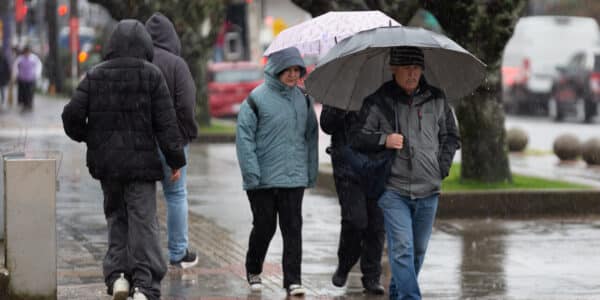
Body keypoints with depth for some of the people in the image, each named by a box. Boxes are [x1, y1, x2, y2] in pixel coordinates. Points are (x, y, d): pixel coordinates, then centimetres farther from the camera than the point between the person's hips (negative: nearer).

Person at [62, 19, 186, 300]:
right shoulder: (151, 75, -5)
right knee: (143, 223, -2)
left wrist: (87, 138, 17)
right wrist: (176, 160, -1)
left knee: (116, 218, 18)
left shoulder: (95, 76, 2)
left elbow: (72, 115, -3)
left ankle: (117, 273, 6)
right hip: (141, 161, -3)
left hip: (105, 161, 3)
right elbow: (165, 122, -7)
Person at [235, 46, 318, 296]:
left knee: (293, 228, -2)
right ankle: (253, 271, 30)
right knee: (264, 227, 7)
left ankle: (293, 279, 2)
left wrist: (311, 172, 11)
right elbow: (244, 137, -9)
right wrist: (252, 173, -14)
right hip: (263, 181, -3)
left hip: (294, 179, 3)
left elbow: (311, 137, 15)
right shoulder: (257, 99, -7)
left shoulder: (303, 100, 9)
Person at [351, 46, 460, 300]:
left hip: (428, 191, 4)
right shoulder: (378, 101, 0)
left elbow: (451, 136, 19)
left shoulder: (436, 99, 9)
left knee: (418, 250, 12)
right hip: (393, 188, -4)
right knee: (402, 248, -13)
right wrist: (384, 140, -14)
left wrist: (442, 167, 6)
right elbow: (358, 137, 3)